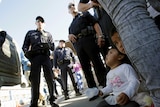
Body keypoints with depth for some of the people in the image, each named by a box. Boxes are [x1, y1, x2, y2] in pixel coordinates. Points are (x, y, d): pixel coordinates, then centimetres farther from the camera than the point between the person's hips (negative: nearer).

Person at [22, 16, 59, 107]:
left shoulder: (48, 34, 25)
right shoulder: (30, 33, 23)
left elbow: (53, 47, 17)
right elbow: (25, 46, 14)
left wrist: (47, 45, -5)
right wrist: (27, 52, -8)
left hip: (45, 56, 1)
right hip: (35, 57, -1)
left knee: (49, 78, -10)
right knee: (35, 79, -9)